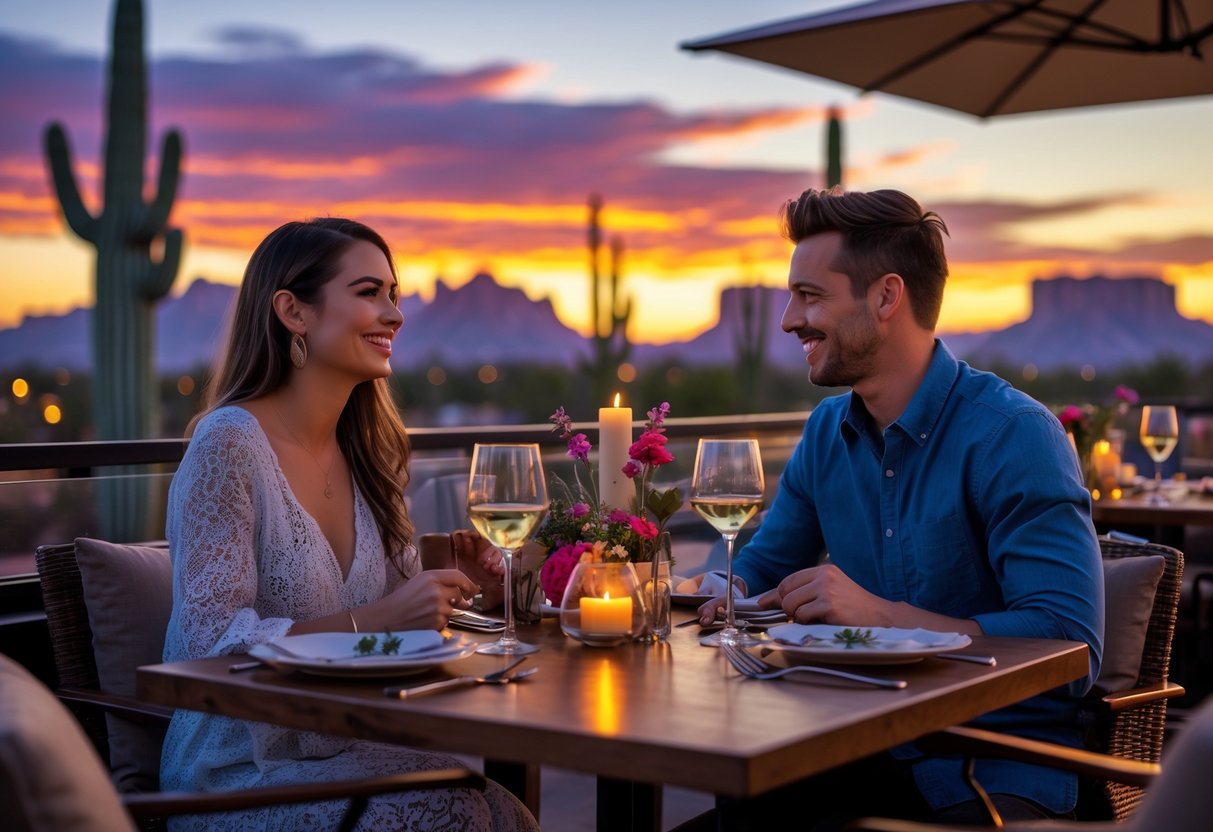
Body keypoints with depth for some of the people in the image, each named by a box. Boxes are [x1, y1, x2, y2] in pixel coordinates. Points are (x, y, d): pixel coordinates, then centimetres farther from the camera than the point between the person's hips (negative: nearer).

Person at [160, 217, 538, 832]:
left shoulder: (363, 451, 8)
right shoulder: (228, 443, -14)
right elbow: (213, 638, -19)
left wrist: (451, 584, -4)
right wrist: (375, 620, -26)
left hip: (344, 751, 6)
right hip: (239, 774, -6)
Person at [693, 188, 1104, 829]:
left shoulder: (1014, 434, -15)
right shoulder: (827, 431, 8)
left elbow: (1069, 646, -22)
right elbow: (760, 568, 19)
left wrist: (877, 612, -26)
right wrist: (720, 596, -5)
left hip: (1001, 769, -5)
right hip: (868, 749, 5)